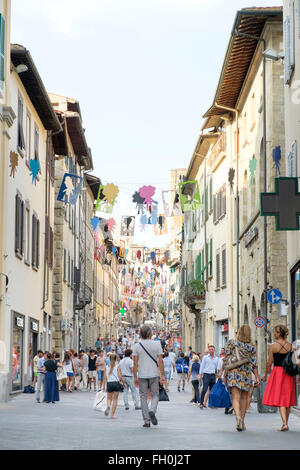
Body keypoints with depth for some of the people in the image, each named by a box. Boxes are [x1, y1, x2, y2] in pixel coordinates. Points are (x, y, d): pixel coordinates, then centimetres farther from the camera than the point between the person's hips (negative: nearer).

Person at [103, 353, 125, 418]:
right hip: (116, 383, -2)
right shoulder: (117, 366, -3)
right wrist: (123, 383, 6)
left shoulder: (106, 367, 4)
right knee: (115, 399, 7)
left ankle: (108, 406, -18)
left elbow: (105, 378, 4)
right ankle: (112, 414, 5)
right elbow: (120, 376, -7)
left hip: (109, 383, 2)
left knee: (109, 398, 15)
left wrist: (104, 386, 9)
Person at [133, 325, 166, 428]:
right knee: (155, 395, 12)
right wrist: (162, 375, 0)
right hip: (154, 374, 0)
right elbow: (160, 361, -4)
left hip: (142, 375, 0)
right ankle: (152, 411, -15)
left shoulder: (137, 346, -1)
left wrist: (135, 377, 4)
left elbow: (135, 363, -2)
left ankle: (147, 421, 4)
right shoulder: (157, 344, -2)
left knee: (143, 397, 7)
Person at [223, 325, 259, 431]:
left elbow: (226, 359, 0)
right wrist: (257, 378, 4)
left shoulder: (231, 343, 1)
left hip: (233, 373, -1)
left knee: (236, 397, -5)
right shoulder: (252, 346, 1)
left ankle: (238, 416, -30)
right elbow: (253, 364, 0)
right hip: (246, 374, 1)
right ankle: (242, 421, 19)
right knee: (244, 397, 15)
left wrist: (224, 373, 7)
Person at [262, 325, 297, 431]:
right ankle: (286, 422, 20)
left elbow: (269, 363, -4)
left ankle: (285, 423, -19)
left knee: (279, 399, -5)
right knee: (287, 399, 13)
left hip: (277, 371, -4)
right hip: (289, 374, 4)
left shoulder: (273, 346, -7)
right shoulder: (290, 346, 3)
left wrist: (265, 375, 8)